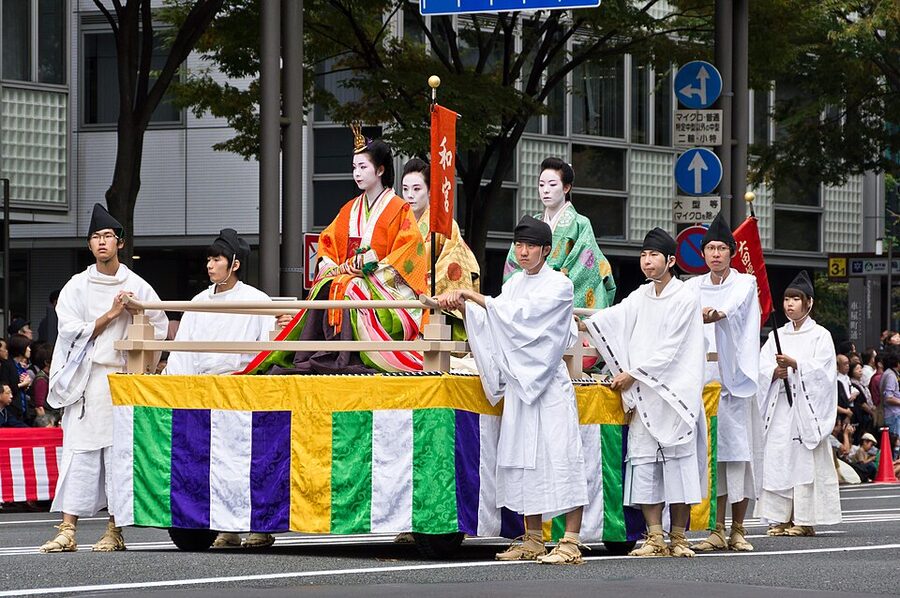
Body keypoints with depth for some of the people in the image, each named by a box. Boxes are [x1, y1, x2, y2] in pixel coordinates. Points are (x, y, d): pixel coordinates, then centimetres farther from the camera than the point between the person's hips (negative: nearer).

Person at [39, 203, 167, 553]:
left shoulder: (136, 287, 5)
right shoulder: (77, 286, 8)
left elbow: (160, 328, 8)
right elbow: (71, 330, -1)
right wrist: (110, 314, -8)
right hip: (85, 380, 1)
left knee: (120, 452, -3)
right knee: (78, 452, -5)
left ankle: (115, 531, 2)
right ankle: (67, 532, -7)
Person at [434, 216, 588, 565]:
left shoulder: (559, 285, -7)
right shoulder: (516, 283, 15)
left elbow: (516, 314, -18)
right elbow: (493, 322, 11)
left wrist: (469, 295, -17)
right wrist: (462, 303, -4)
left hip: (549, 381, -7)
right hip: (519, 380, 7)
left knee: (559, 456, -10)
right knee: (524, 458, 7)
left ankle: (571, 544, -12)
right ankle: (533, 542, 13)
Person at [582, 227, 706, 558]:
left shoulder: (686, 298, -4)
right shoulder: (641, 297, 15)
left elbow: (669, 349, -10)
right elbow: (612, 318, 1)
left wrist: (633, 373, -13)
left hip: (675, 392, -5)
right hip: (643, 394, 5)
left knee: (677, 460, -4)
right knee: (643, 459, -2)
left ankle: (678, 537, 1)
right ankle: (655, 538, -1)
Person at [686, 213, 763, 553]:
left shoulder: (745, 284, 5)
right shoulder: (693, 288, 14)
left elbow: (734, 309, -17)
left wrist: (713, 314, -37)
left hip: (735, 374, -2)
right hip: (702, 373, 2)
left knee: (738, 446, -4)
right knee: (710, 449, -3)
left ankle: (738, 530, 1)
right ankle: (717, 530, -1)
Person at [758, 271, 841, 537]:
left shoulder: (820, 335, 4)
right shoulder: (777, 336, 17)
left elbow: (822, 370, -7)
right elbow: (760, 369, 9)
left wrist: (794, 364, -20)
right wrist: (775, 372, -12)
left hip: (806, 407, -4)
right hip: (780, 406, 4)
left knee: (804, 461, -8)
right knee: (777, 459, -2)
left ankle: (805, 519, -6)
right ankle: (781, 518, 2)